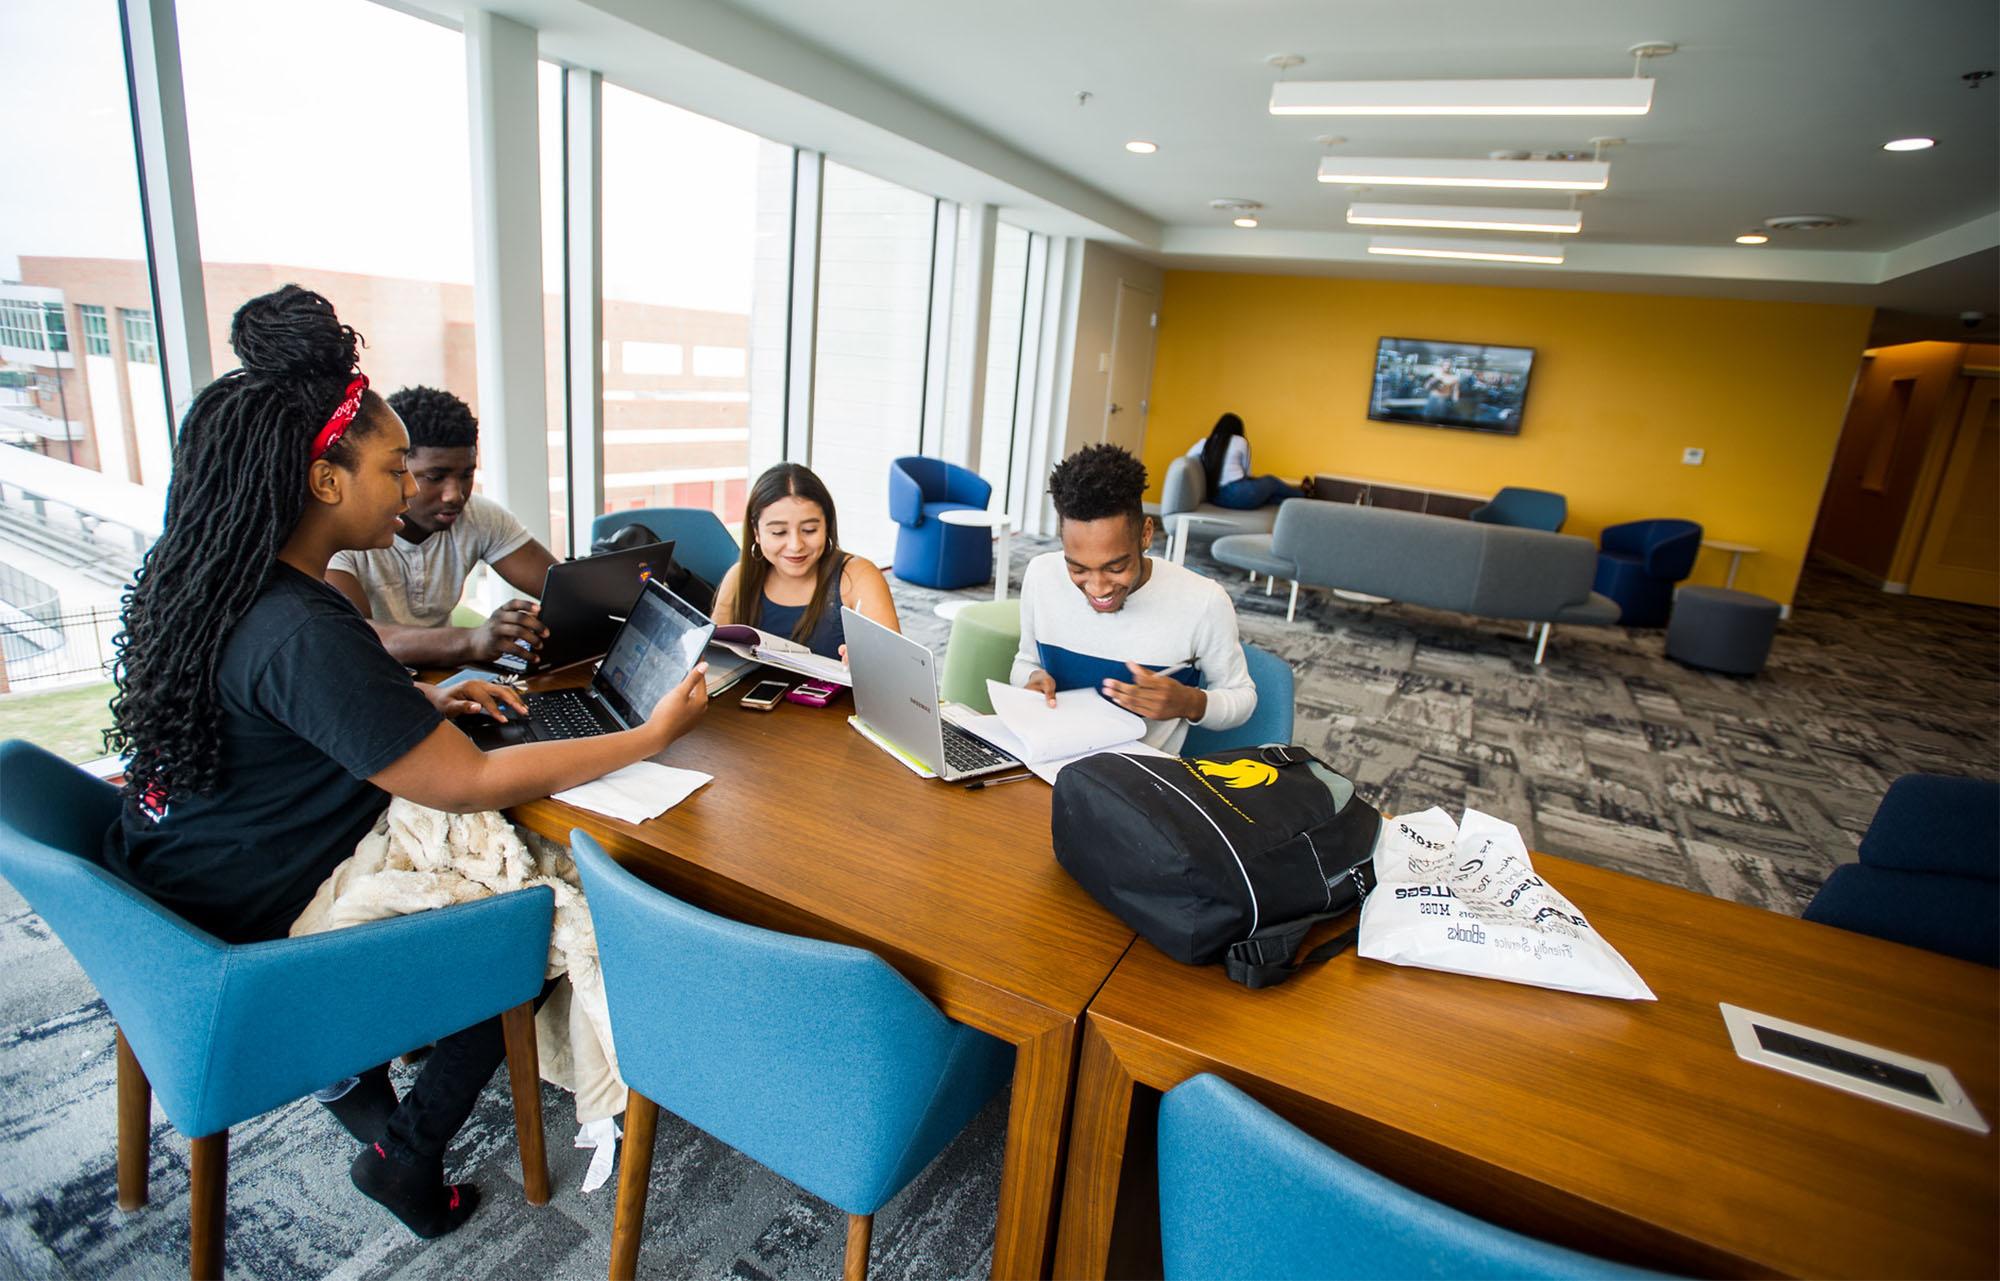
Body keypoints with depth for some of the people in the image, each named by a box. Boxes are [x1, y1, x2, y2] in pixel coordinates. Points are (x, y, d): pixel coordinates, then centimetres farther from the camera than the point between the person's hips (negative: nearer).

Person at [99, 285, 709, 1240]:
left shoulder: (210, 581, -3)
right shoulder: (301, 633, -33)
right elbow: (470, 786, -29)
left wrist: (424, 702, 3)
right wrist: (650, 737, -23)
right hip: (250, 951, -9)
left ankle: (361, 1079, 27)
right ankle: (406, 1156, 18)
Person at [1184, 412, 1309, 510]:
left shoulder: (1203, 443, 10)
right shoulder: (1240, 442, 3)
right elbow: (1246, 473, 9)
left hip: (1216, 499, 4)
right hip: (1239, 493, -4)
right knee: (1271, 480, 27)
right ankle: (1302, 494, 50)